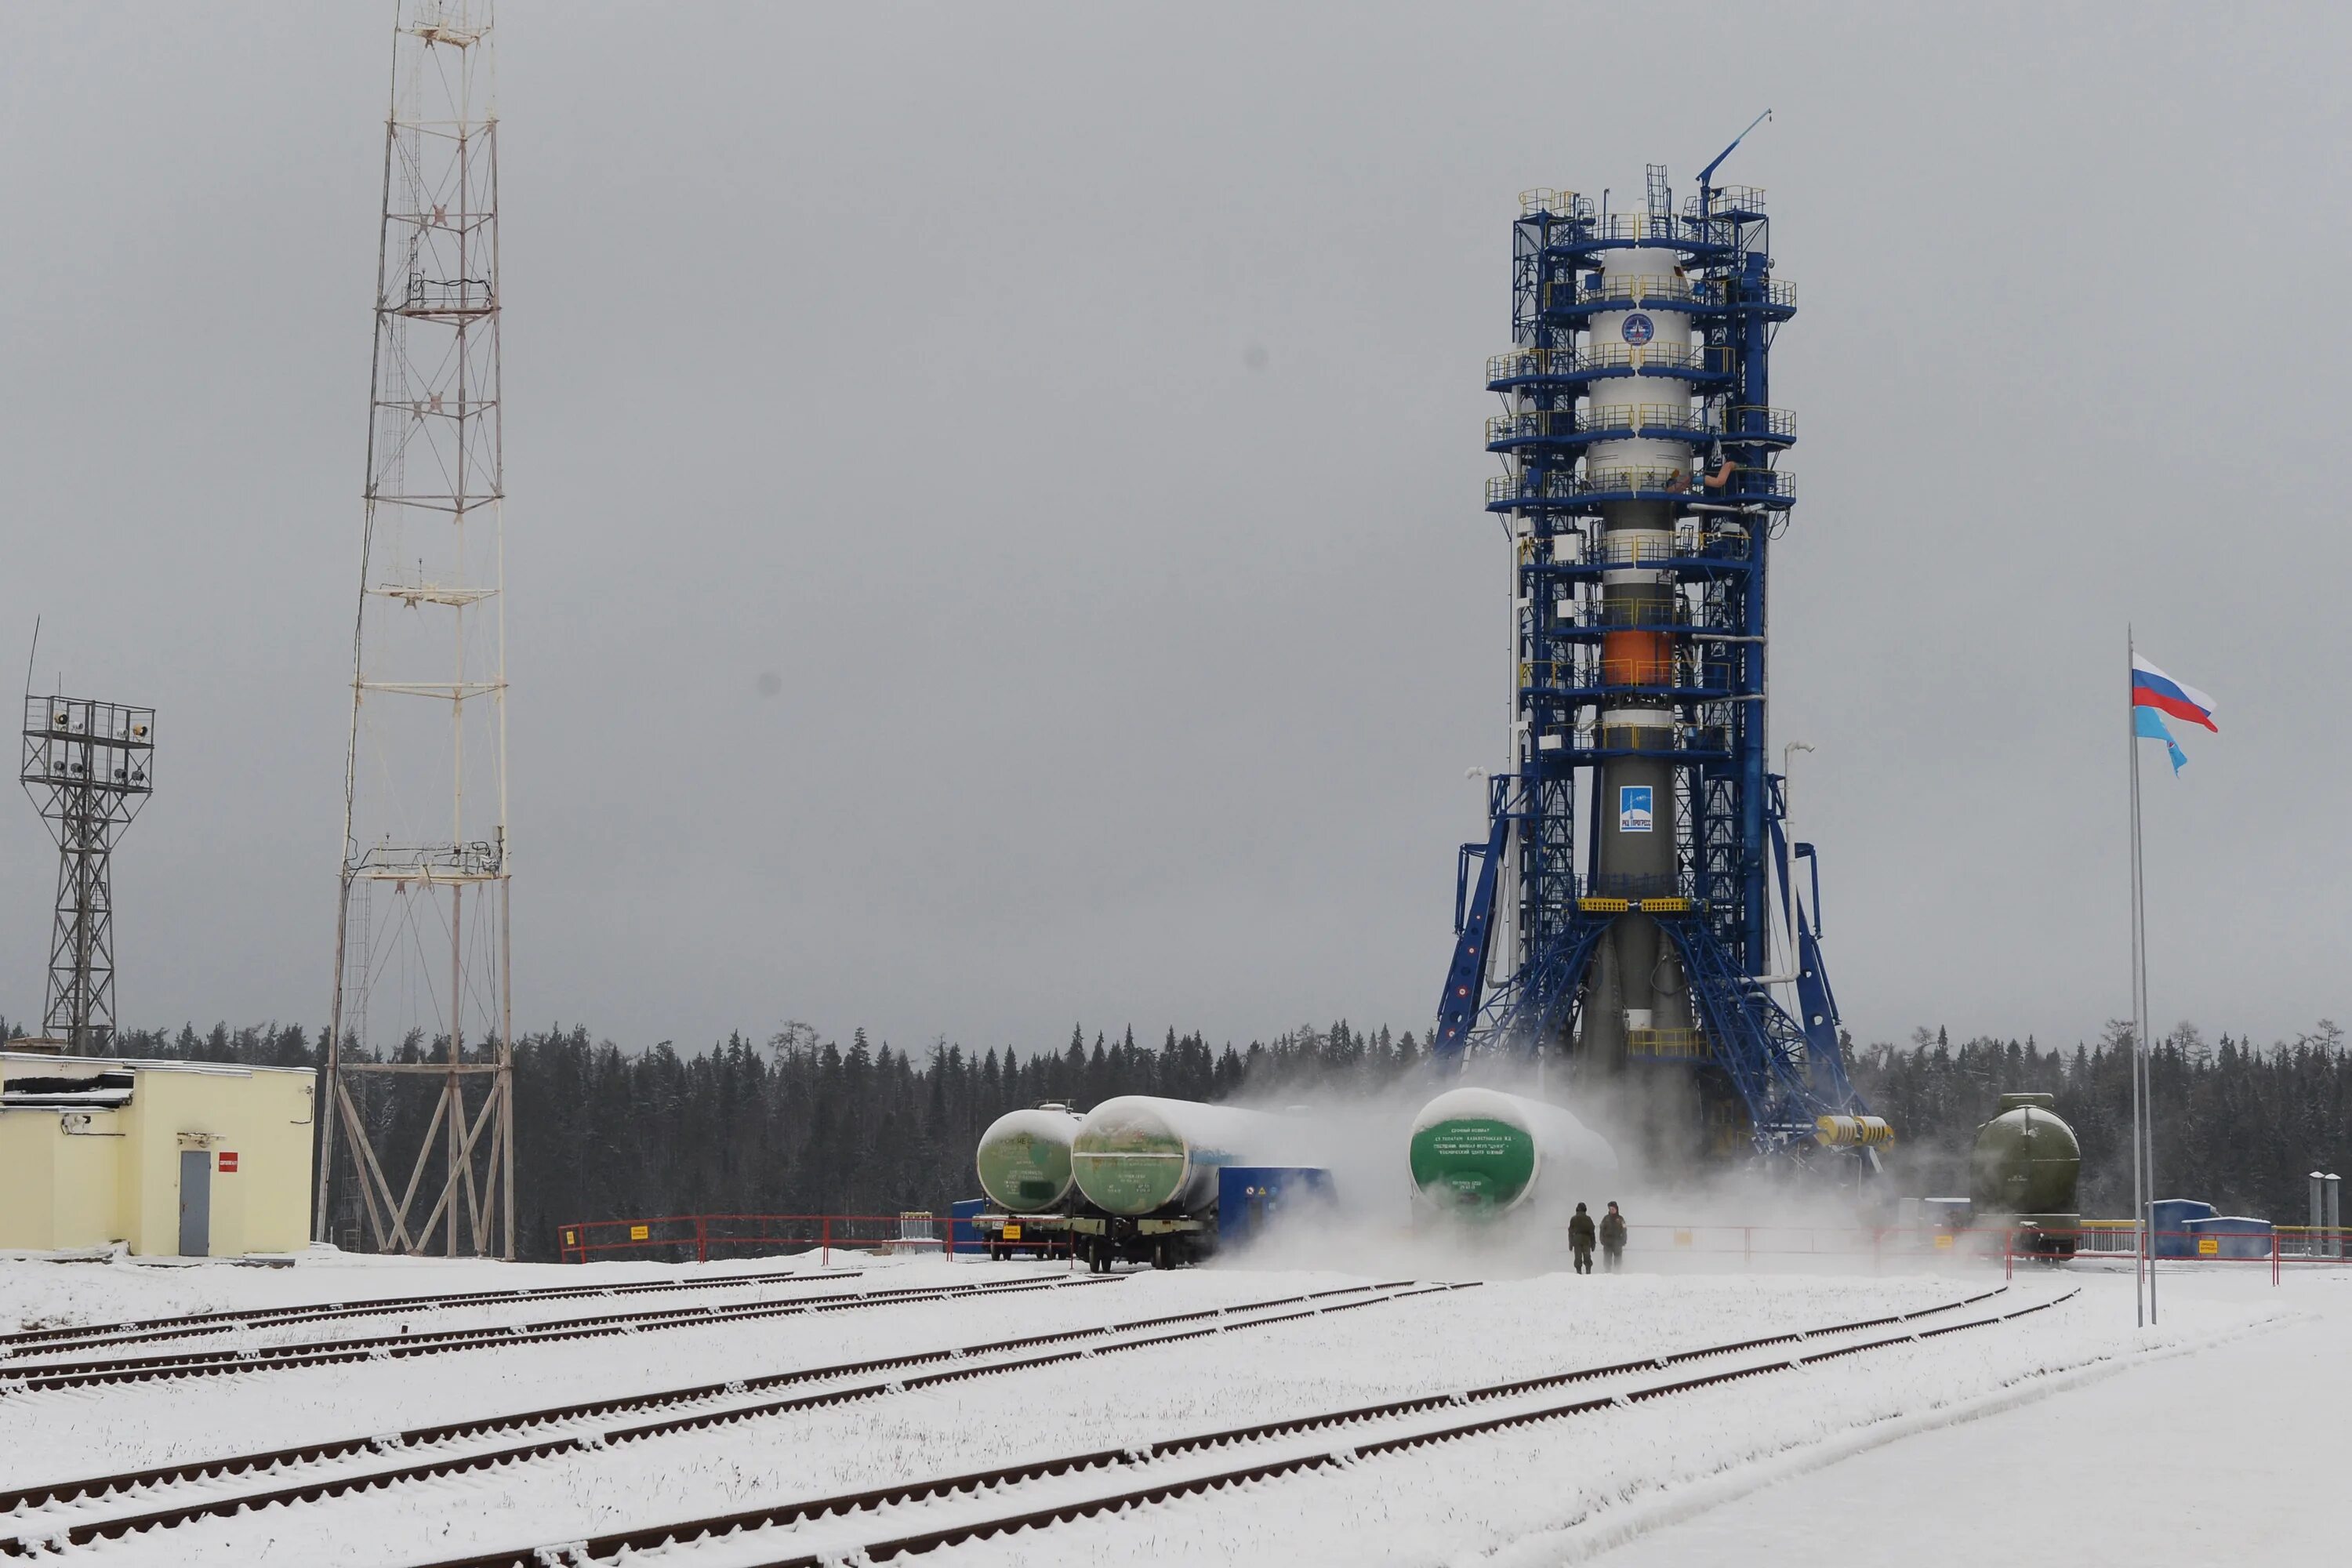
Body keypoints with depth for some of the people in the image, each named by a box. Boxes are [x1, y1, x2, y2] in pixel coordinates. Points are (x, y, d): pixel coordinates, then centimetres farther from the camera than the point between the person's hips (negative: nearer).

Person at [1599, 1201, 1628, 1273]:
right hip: (1607, 1242, 1)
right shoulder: (1606, 1218, 6)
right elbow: (1602, 1229, 7)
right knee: (1607, 1259, -1)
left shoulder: (1620, 1219, 4)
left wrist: (1623, 1241, -3)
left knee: (1618, 1259, 2)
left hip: (1617, 1242, -1)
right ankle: (1607, 1272, 2)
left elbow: (1624, 1231, 4)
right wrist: (1602, 1239, -2)